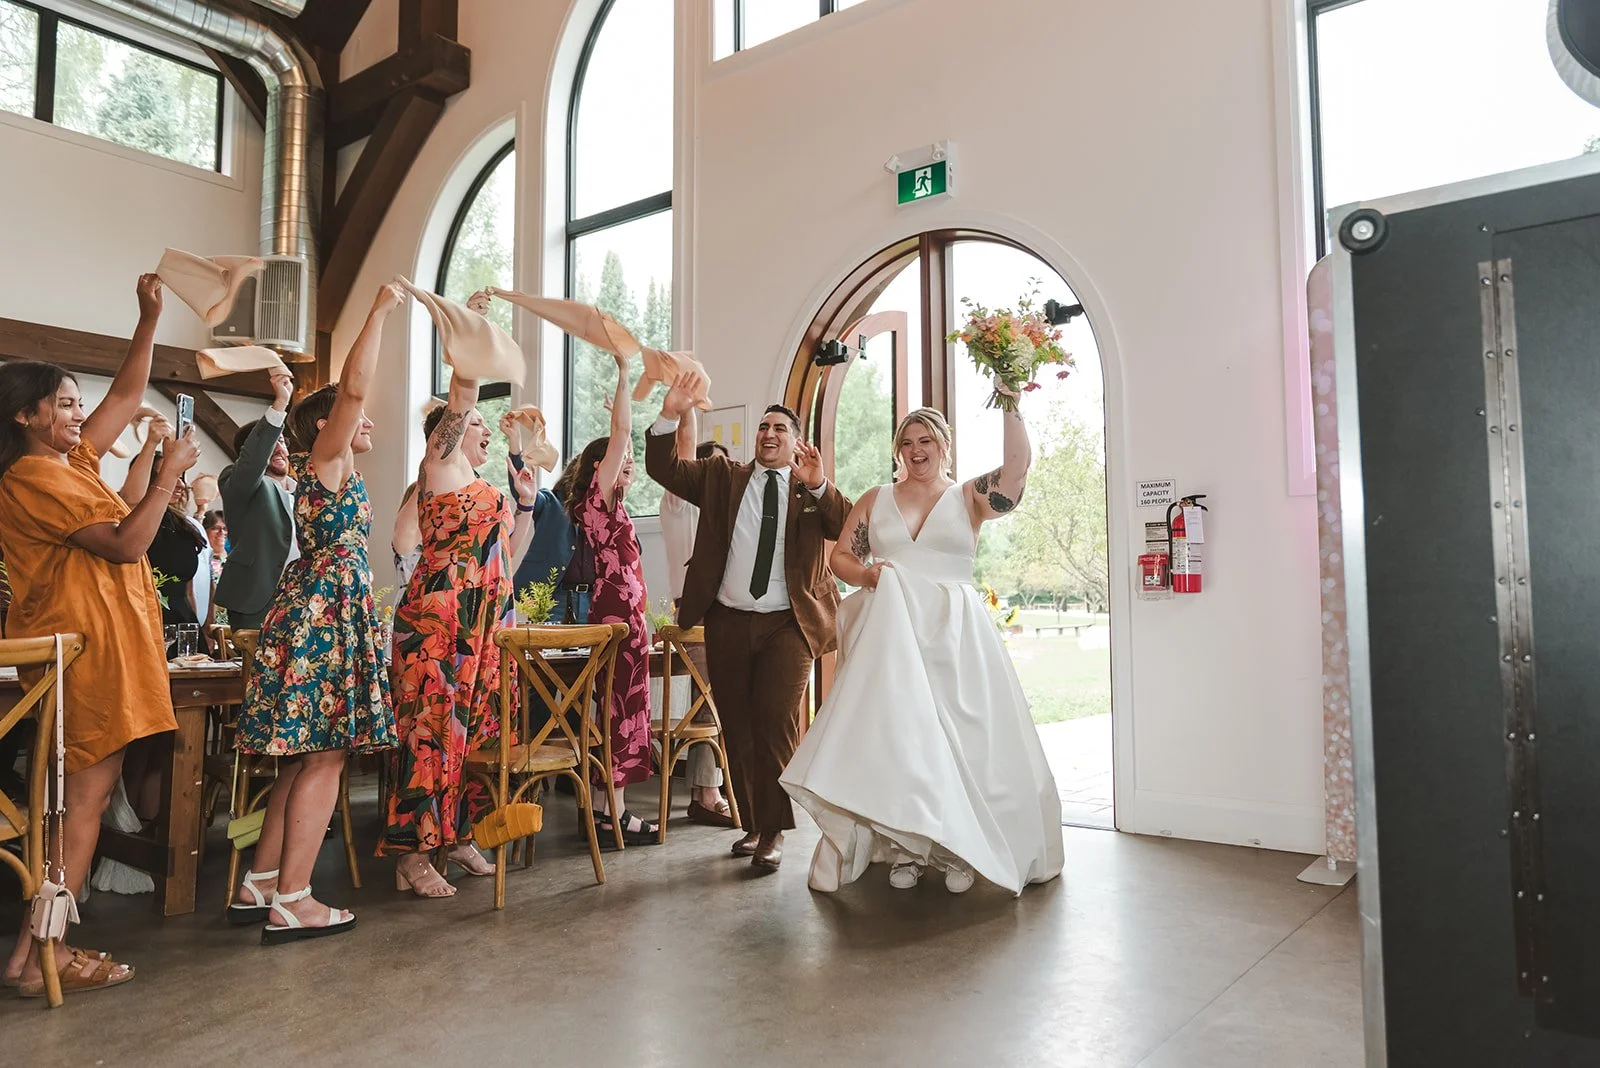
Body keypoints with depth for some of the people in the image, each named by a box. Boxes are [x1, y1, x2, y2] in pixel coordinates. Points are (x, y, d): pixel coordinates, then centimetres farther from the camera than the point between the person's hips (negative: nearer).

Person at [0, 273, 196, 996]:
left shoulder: (71, 461, 16)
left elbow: (127, 396, 21)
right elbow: (128, 542, -18)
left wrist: (150, 318, 16)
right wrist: (168, 474, -10)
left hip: (98, 645, 10)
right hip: (81, 647, -10)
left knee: (89, 792, 10)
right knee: (86, 794, -8)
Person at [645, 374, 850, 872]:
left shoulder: (814, 492, 6)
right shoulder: (722, 476, 11)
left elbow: (849, 528, -10)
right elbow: (664, 468, 2)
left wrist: (819, 486, -25)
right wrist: (670, 418, -13)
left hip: (788, 625, -2)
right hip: (728, 623, 3)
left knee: (777, 724, -10)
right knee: (737, 727, 10)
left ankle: (773, 831, 3)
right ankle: (753, 824, 24)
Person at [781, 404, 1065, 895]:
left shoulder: (969, 496, 8)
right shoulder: (875, 500, 13)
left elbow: (1017, 468, -9)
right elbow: (840, 556, 12)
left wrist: (1010, 408, -14)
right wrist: (867, 573, -8)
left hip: (954, 633, -1)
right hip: (890, 631, 1)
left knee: (956, 737, -2)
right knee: (893, 734, -3)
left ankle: (958, 849, 11)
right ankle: (904, 849, 8)